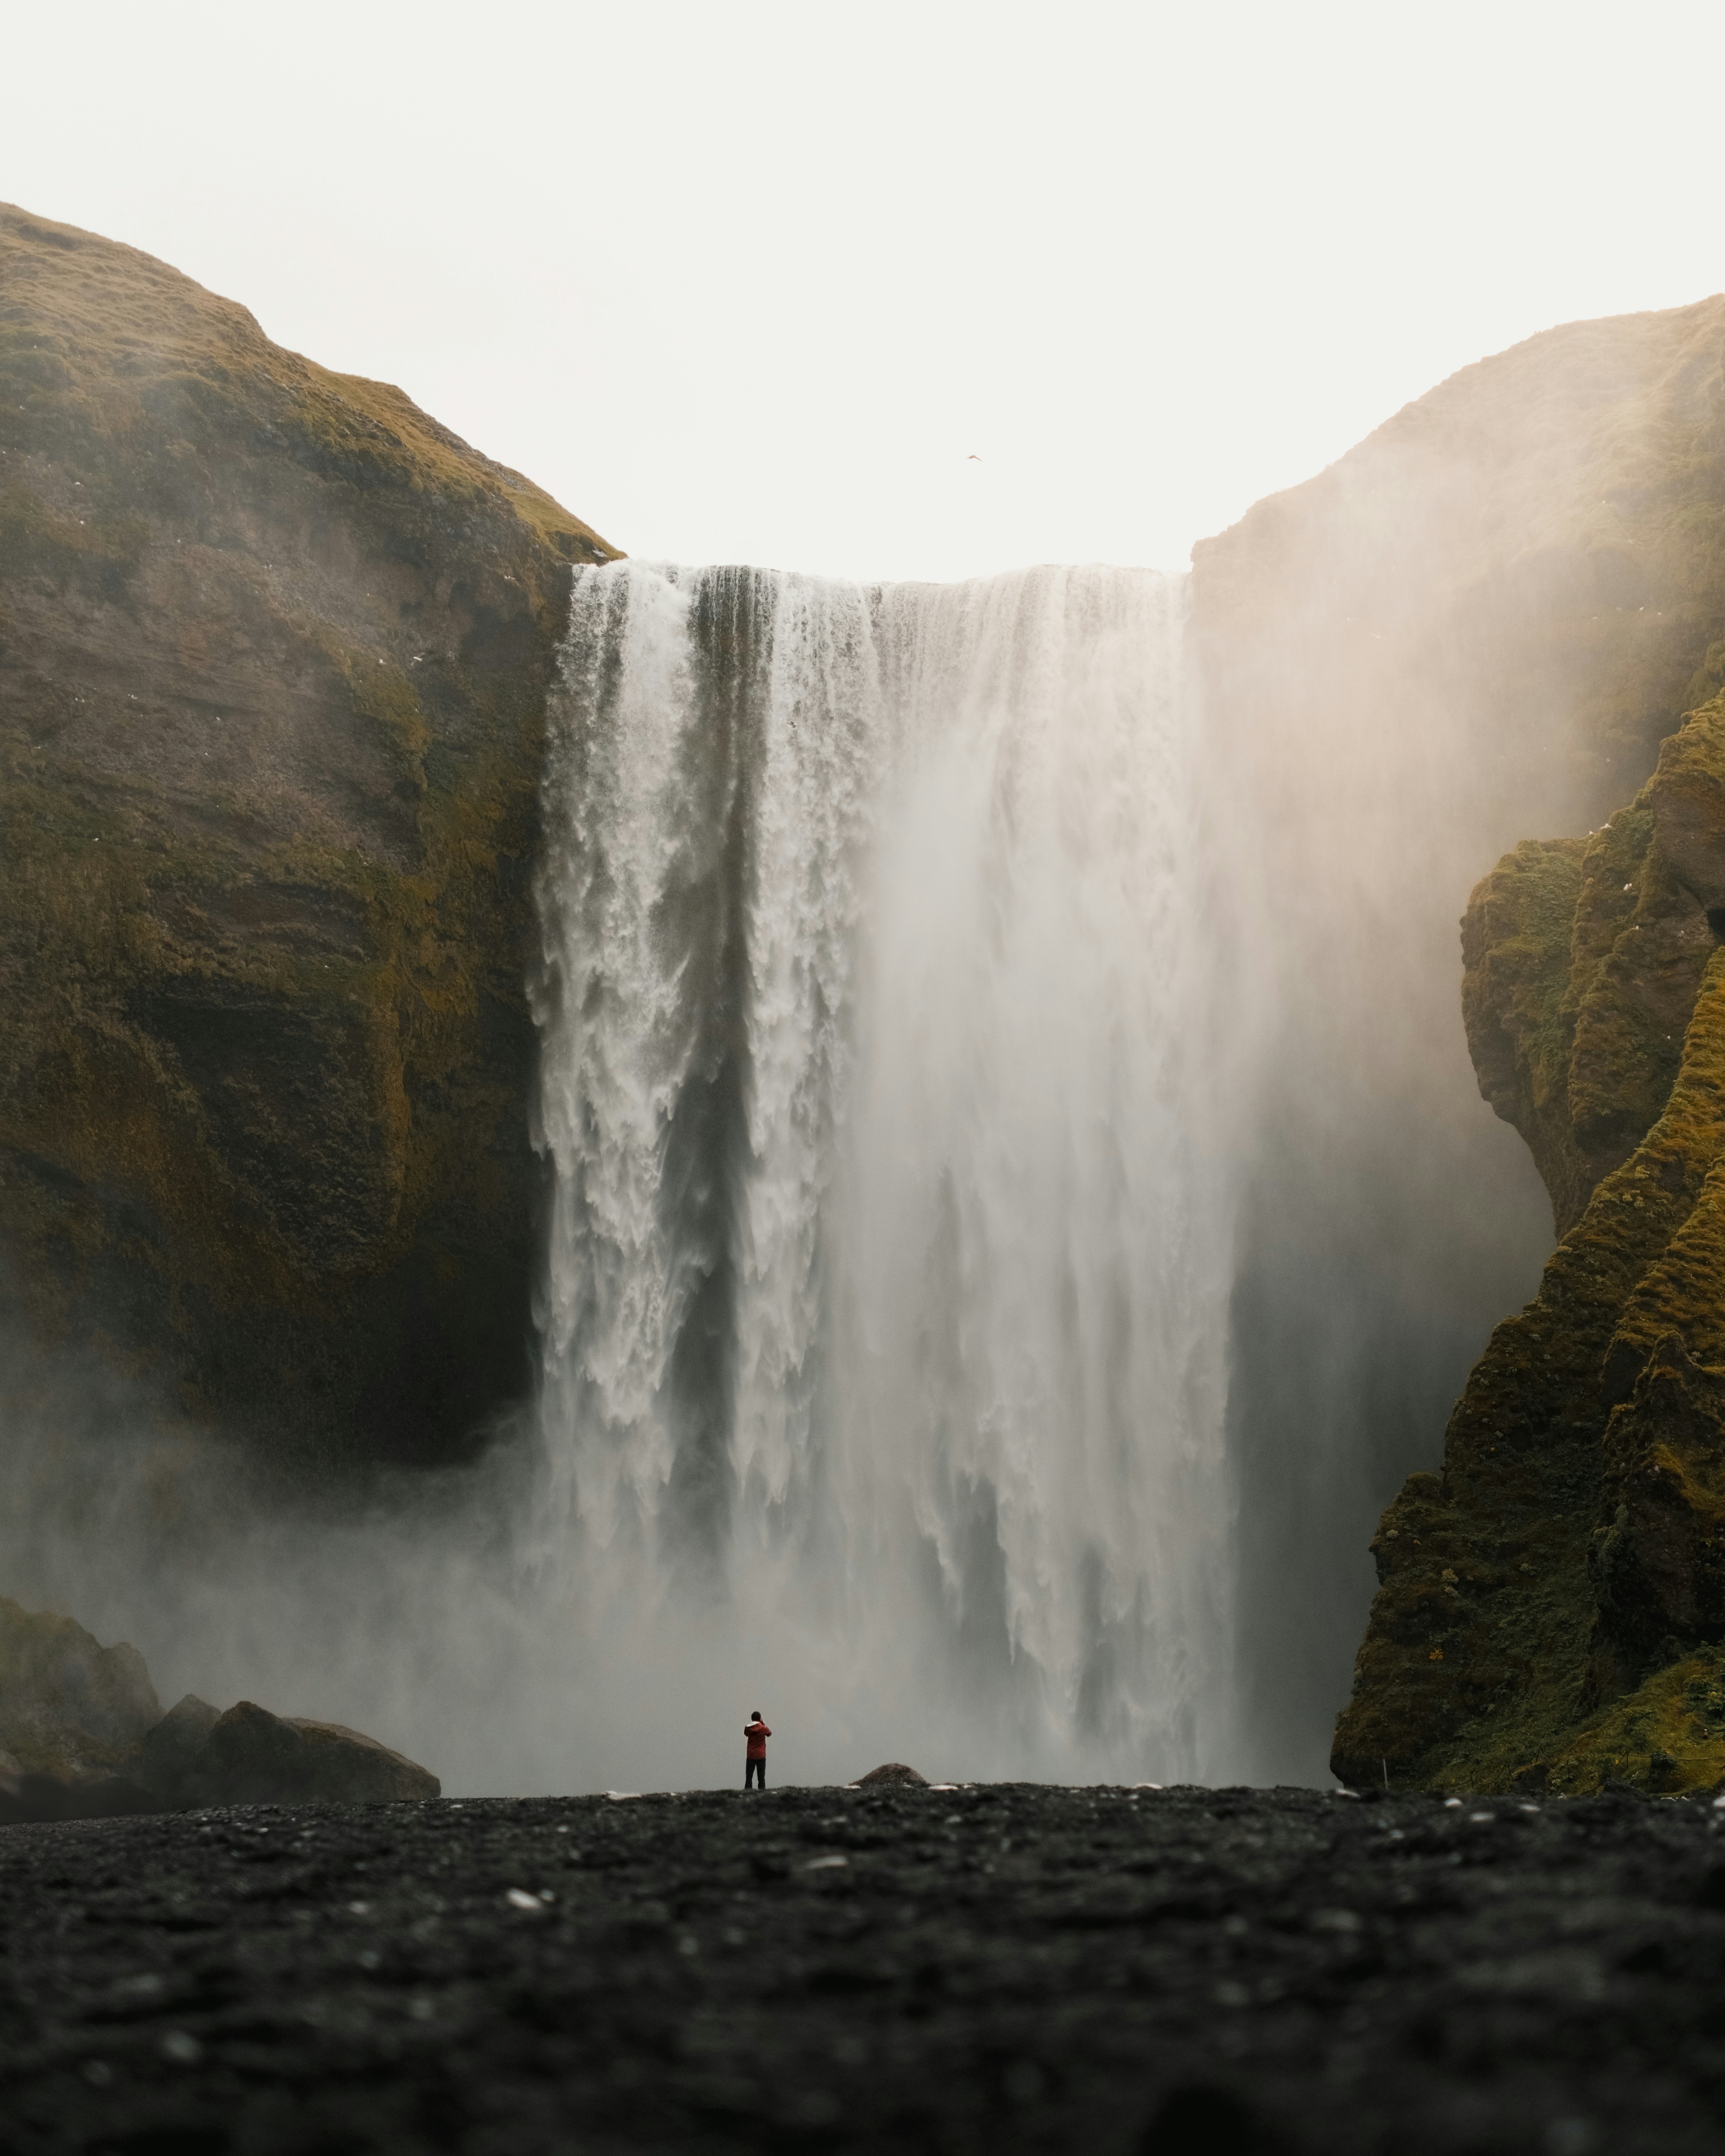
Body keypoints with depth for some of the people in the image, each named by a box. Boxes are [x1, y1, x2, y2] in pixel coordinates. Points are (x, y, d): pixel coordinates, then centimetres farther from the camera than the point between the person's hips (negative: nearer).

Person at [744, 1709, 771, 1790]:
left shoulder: (747, 1728, -1)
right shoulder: (763, 1728, -7)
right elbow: (769, 1733, 12)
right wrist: (763, 1723, 12)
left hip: (751, 1756, 2)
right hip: (761, 1756, -2)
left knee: (749, 1776, 4)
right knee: (761, 1777, 1)